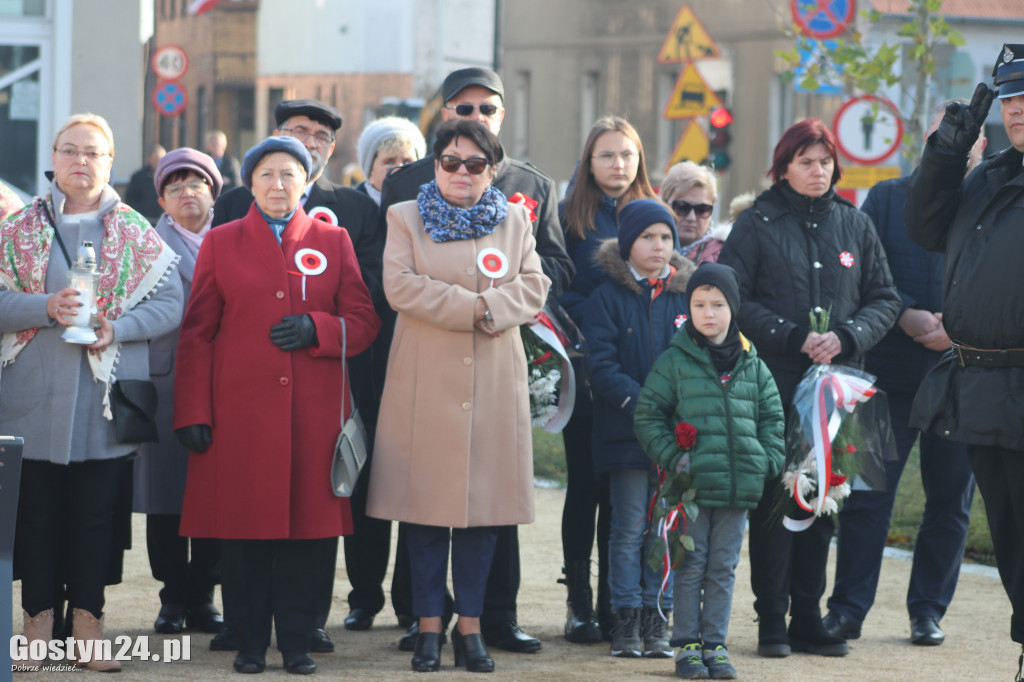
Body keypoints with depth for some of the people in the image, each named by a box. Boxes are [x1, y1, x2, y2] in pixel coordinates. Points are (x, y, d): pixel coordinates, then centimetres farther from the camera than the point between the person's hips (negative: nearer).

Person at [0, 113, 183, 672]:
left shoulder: (136, 235, 7)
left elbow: (168, 303, 2)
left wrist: (117, 328, -13)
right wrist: (47, 308, -16)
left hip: (108, 394, 0)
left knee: (98, 511, 1)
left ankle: (87, 626, 8)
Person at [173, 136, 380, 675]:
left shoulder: (333, 242, 12)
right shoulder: (221, 243, 10)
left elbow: (364, 322, 9)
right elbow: (196, 333, 6)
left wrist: (315, 329, -11)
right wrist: (192, 412, -1)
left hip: (314, 412, 1)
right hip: (240, 411, -1)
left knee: (308, 524, -2)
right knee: (243, 529, -2)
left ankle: (297, 641, 8)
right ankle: (250, 644, 8)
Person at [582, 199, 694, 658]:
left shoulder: (684, 297, 9)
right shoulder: (607, 298, 1)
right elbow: (601, 365, -7)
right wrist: (640, 404, -19)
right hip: (626, 431, -3)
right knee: (630, 529, 0)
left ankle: (657, 619, 11)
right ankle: (626, 619, 6)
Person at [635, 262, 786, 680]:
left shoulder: (752, 366, 9)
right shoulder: (674, 362, -1)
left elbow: (772, 418, 17)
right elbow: (648, 416, 0)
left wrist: (767, 461, 3)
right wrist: (672, 457, -10)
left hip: (739, 486, 3)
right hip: (694, 485, -3)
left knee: (723, 569, 8)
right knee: (691, 567, 2)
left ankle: (715, 644, 15)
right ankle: (687, 646, 10)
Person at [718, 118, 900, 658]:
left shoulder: (855, 226, 11)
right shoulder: (757, 225, 2)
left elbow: (884, 299, 11)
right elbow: (735, 299, -4)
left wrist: (845, 337, -7)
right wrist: (794, 338, -13)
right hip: (774, 384, -3)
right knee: (773, 498, -4)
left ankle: (808, 619, 13)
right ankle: (771, 622, 2)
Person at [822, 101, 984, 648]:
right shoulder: (887, 199, 9)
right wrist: (907, 317, -11)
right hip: (890, 373, -1)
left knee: (950, 499, 6)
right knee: (867, 491, -3)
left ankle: (928, 609, 16)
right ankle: (848, 608, 3)